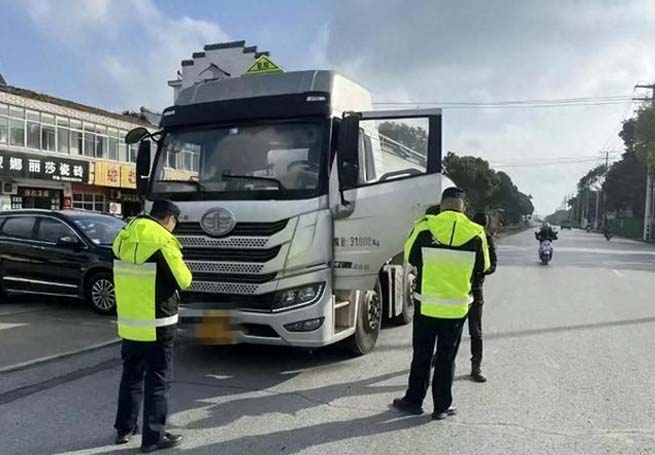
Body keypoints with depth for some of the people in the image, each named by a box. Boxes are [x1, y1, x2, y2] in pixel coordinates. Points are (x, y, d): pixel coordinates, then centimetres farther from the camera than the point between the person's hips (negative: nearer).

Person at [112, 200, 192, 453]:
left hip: (128, 322, 7)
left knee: (131, 376, 19)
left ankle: (124, 428, 30)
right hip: (157, 324, -7)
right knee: (157, 380, 3)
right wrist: (181, 267, 7)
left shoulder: (124, 238, 7)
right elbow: (182, 281, -12)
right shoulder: (162, 241, -17)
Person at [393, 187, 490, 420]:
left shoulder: (424, 227, -10)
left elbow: (411, 257, 3)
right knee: (446, 358, 12)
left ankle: (414, 400, 23)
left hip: (426, 303, 0)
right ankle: (442, 406, 20)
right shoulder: (476, 233, -8)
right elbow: (482, 267, 5)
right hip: (457, 307, 0)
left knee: (421, 355, 13)